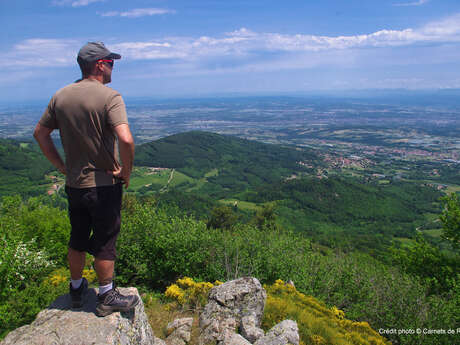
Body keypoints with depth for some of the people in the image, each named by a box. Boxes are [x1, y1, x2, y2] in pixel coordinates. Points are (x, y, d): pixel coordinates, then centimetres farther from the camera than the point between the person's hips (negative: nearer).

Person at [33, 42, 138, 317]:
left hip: (74, 183, 6)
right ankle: (107, 297, 22)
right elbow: (126, 139, -30)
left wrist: (61, 166, 14)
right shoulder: (110, 97, -16)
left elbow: (40, 133, 12)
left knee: (78, 239, 20)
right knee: (105, 241, 7)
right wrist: (126, 172, -15)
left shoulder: (61, 96, 5)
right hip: (104, 184, -6)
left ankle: (76, 290, 37)